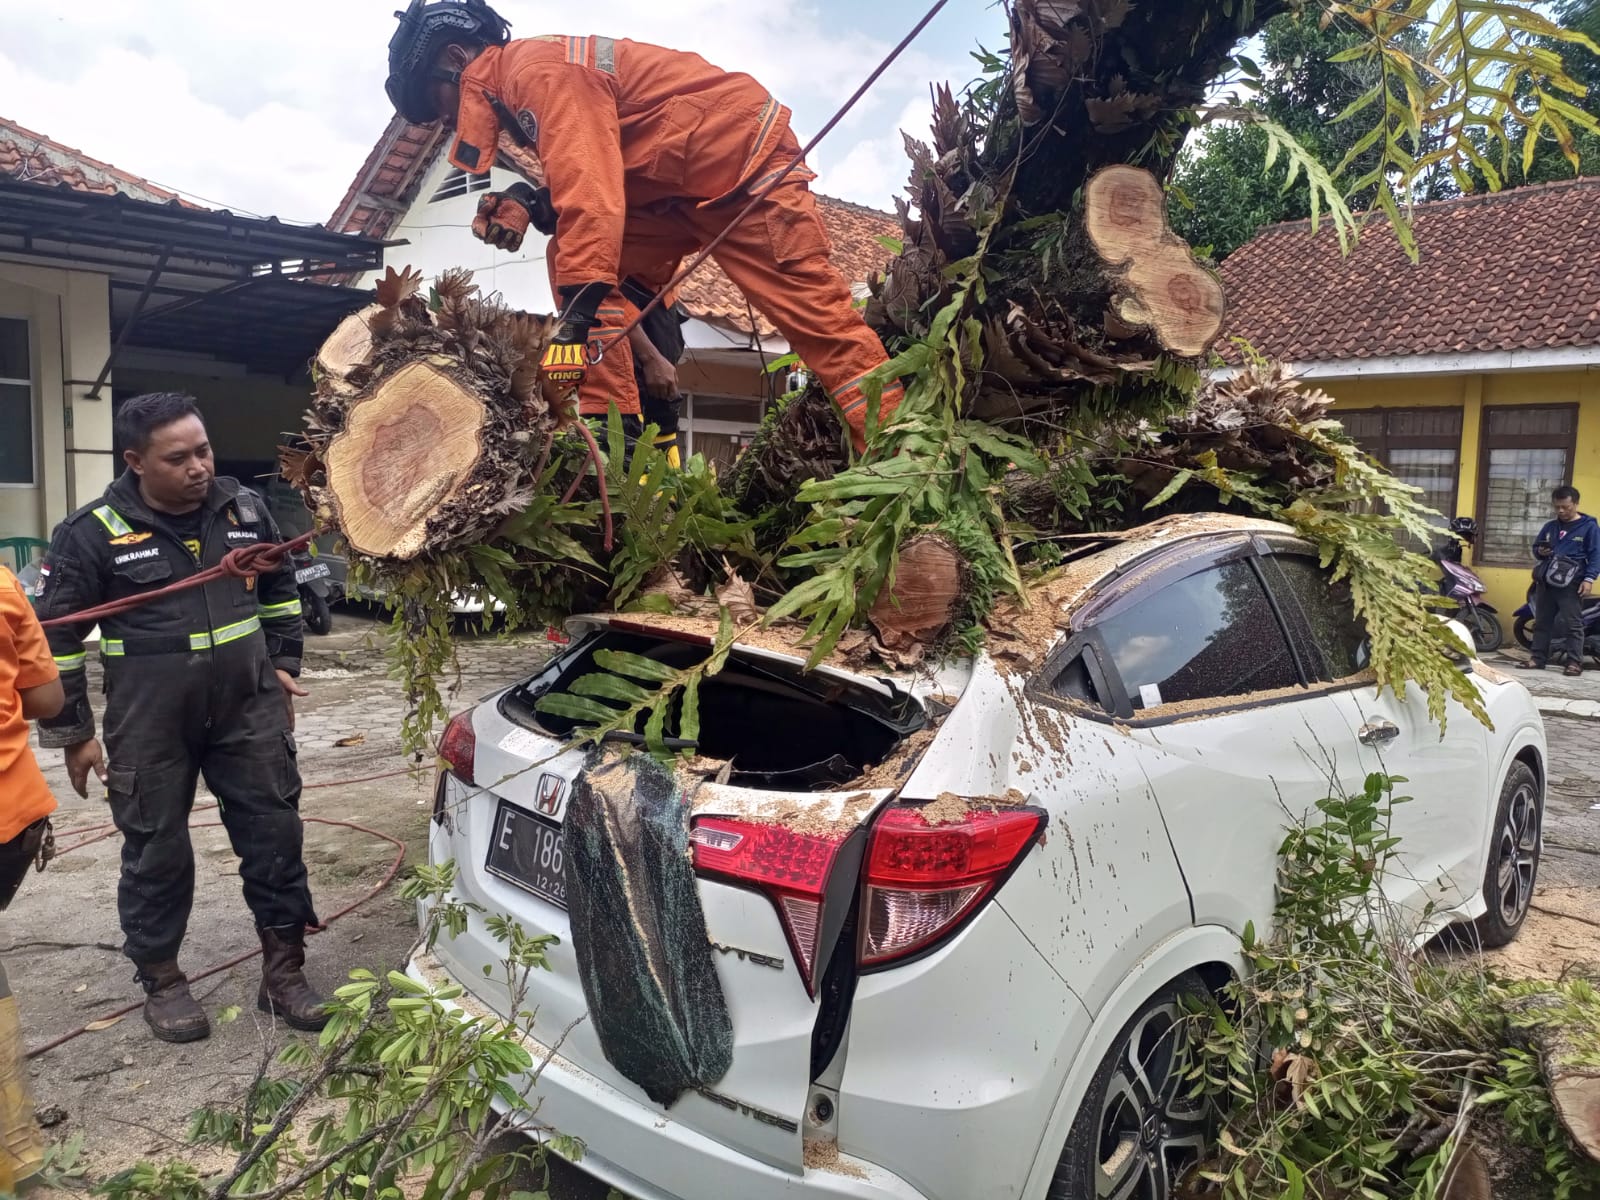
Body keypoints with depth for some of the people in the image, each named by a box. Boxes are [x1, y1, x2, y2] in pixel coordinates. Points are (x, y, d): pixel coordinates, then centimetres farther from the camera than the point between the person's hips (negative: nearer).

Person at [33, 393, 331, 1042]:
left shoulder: (246, 509, 0)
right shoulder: (93, 532, -10)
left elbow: (279, 591, 16)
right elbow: (57, 636, -3)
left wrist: (282, 666, 13)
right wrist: (72, 733, -1)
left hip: (249, 709, 3)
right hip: (150, 727, -3)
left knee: (275, 836, 6)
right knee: (157, 850, 10)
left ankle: (284, 969, 21)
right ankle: (161, 979, 29)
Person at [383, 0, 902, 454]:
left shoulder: (538, 68, -19)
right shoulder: (522, 78, 13)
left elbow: (588, 189, -32)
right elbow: (589, 167, 12)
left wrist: (578, 316, -36)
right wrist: (528, 197, -8)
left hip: (740, 153, -10)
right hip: (674, 184, 10)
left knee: (806, 302, -16)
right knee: (581, 264, -2)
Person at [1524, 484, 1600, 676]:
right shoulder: (1549, 526, 15)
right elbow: (1535, 546, 24)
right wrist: (1540, 552, -1)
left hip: (1571, 584, -5)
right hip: (1545, 582, 6)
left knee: (1573, 624, -6)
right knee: (1542, 622, 9)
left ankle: (1574, 662, -4)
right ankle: (1538, 658, 15)